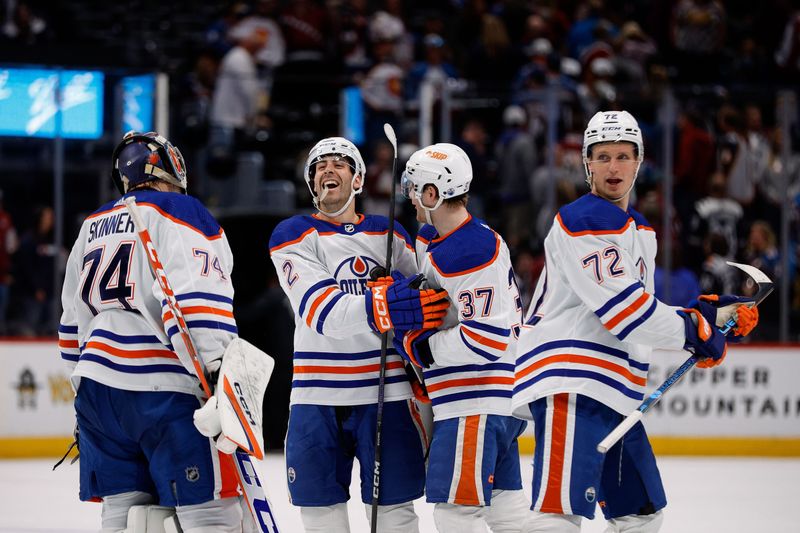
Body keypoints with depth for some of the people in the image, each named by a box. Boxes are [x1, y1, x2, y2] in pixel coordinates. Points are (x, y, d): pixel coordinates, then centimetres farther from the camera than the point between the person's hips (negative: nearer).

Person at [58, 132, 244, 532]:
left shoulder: (93, 226, 21)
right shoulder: (179, 213, -2)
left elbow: (74, 321, 26)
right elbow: (197, 302, -16)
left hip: (96, 382, 7)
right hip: (162, 391, -7)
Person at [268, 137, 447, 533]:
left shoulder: (389, 235, 11)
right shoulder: (293, 236, 1)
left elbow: (422, 294, 21)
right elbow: (319, 310, -16)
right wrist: (382, 307, -32)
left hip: (386, 393, 1)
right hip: (318, 396, -1)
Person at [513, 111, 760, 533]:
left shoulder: (641, 233, 22)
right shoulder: (583, 222, -9)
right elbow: (620, 307, -18)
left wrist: (709, 314, 13)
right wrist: (694, 331, -8)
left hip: (614, 393, 10)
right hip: (568, 385, -10)